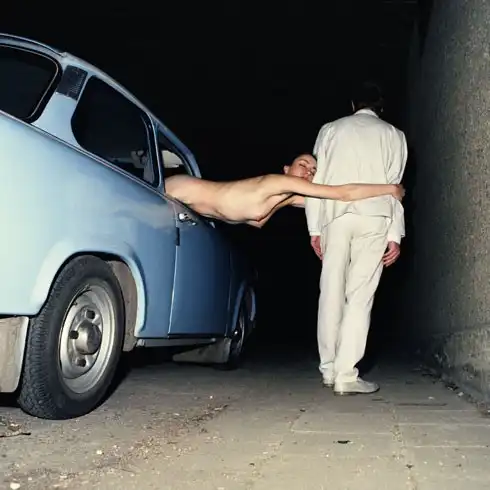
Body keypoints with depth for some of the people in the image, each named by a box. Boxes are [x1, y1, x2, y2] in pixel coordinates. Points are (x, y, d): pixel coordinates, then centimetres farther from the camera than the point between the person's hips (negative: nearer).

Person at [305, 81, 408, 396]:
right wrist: (395, 234, 2)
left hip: (335, 216, 1)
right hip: (374, 218, -1)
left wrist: (314, 228, 8)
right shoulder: (393, 135, 13)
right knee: (360, 296, -3)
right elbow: (394, 185, 4)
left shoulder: (331, 130, 15)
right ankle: (346, 375, -8)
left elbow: (316, 180, 8)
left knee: (332, 292, 7)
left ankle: (329, 369, 13)